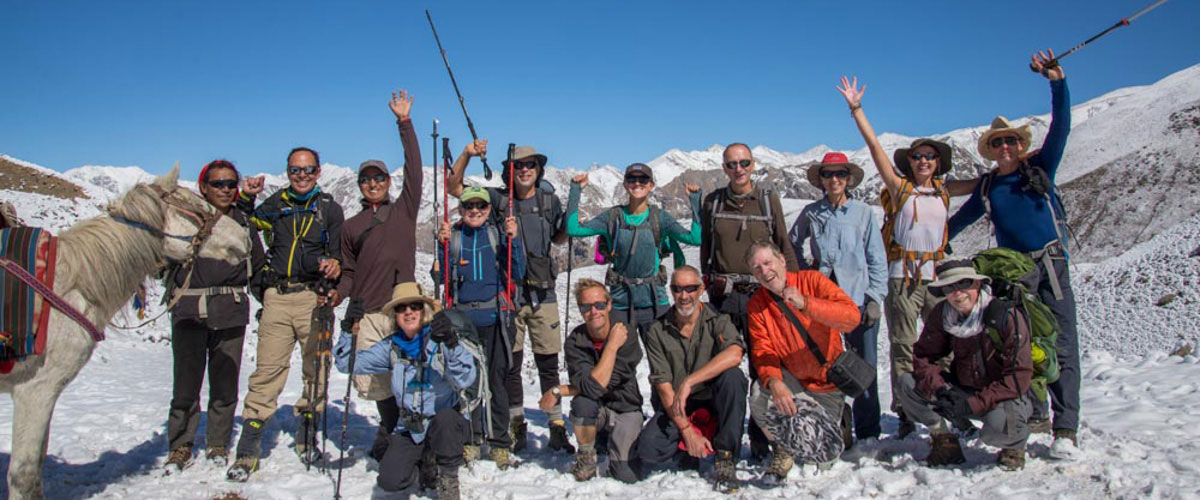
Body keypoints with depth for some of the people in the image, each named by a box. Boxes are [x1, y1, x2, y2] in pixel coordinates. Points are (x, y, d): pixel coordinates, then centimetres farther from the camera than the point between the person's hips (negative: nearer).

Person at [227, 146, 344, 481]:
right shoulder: (275, 204, 16)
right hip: (277, 298, 1)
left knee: (316, 370, 4)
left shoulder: (329, 208, 12)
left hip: (314, 297, 0)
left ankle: (307, 437, 21)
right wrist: (246, 198, 7)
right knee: (268, 371, -4)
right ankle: (248, 449, 0)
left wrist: (335, 264, -12)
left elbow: (340, 250, 10)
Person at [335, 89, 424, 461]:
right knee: (371, 383, 0)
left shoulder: (404, 210, 12)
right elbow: (349, 272, 18)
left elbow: (414, 170, 2)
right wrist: (338, 294, -1)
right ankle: (391, 431, 22)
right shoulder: (352, 226, 17)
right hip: (366, 314, 2)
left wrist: (405, 123, -2)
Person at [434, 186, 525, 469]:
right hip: (461, 318, 1)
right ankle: (470, 440, 18)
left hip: (495, 317, -1)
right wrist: (443, 245, -9)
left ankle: (500, 443, 9)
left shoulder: (498, 234, 5)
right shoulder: (452, 236, 6)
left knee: (497, 379, -1)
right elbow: (439, 278, 1)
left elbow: (518, 275, 0)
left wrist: (513, 240, -9)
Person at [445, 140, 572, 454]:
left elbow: (560, 239, 20)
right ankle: (516, 427, 20)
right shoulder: (499, 199, 2)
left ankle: (557, 427, 15)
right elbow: (453, 187, 2)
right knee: (510, 364, 6)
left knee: (549, 364, 5)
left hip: (543, 293, 1)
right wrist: (467, 154, -11)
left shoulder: (549, 200, 7)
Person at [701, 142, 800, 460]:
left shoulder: (768, 199, 5)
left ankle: (761, 443, 10)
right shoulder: (713, 202, 8)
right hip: (723, 295, 1)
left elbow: (784, 246, 8)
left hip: (761, 292, -1)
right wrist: (709, 282, 10)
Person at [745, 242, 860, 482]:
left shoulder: (811, 280, -11)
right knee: (761, 396, -31)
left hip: (827, 384, -1)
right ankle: (783, 450, -1)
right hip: (791, 381, 1)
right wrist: (774, 381, -34)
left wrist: (805, 304, -37)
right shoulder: (756, 305, -4)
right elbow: (763, 351, -13)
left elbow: (852, 317, -24)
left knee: (825, 453, -8)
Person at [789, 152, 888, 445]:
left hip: (859, 299, -1)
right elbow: (793, 244, 22)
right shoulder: (811, 213, 7)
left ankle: (868, 432, 12)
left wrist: (875, 298, -2)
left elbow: (877, 259, 5)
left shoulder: (864, 213, 5)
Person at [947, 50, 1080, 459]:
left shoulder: (1041, 167, 5)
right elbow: (958, 220, 24)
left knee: (1060, 344, -8)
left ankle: (1066, 429, -9)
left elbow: (1060, 127, -6)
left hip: (1051, 265, -3)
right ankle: (1034, 416, 15)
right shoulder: (987, 188, 12)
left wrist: (1058, 83, -15)